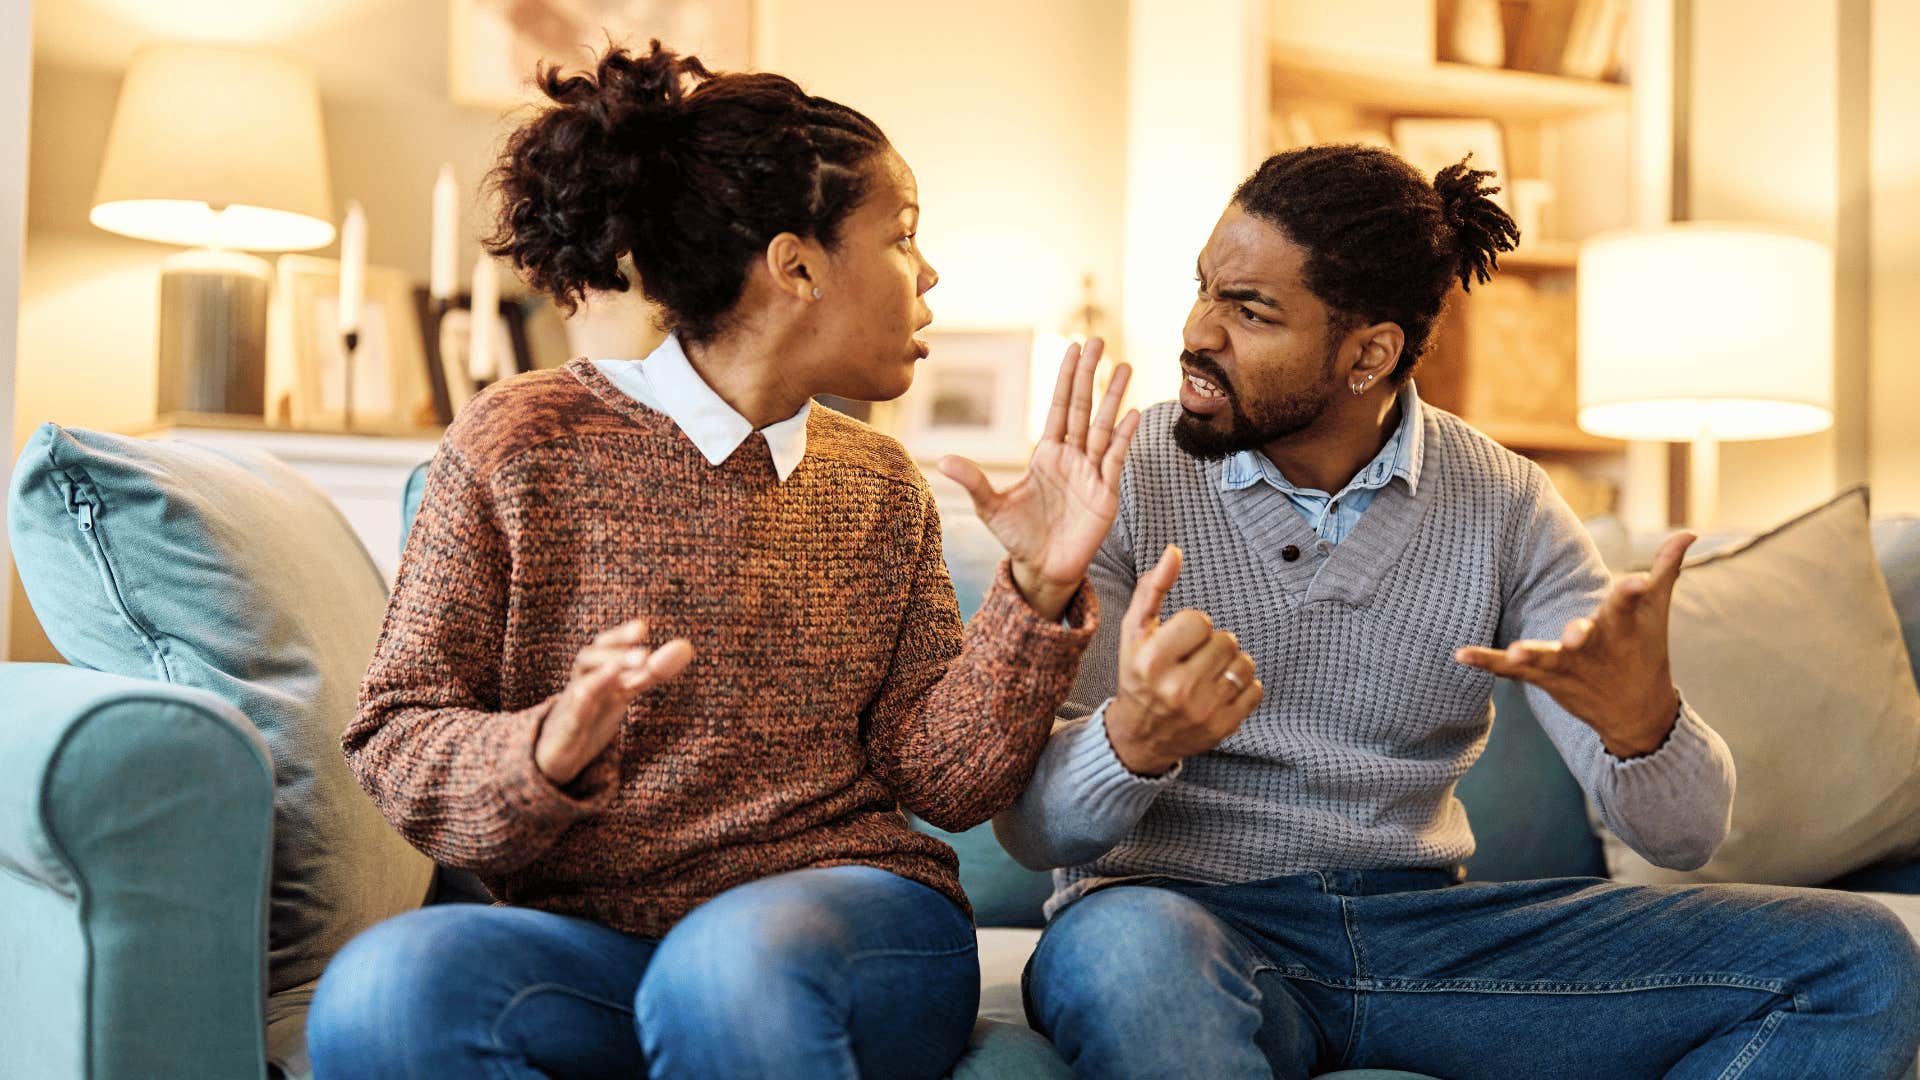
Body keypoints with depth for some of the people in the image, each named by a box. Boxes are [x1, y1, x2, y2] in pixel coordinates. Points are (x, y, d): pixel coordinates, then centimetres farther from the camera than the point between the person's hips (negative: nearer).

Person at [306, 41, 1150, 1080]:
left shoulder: (880, 487, 12)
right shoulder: (522, 441, 1)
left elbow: (943, 781, 6)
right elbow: (396, 737, 0)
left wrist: (1039, 599, -9)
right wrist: (542, 760, -21)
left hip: (856, 916, 1)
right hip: (590, 939, 0)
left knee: (733, 963, -35)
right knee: (384, 988, -31)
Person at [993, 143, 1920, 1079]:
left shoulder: (1502, 506, 1)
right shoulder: (1121, 482, -5)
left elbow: (1683, 833, -3)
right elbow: (1029, 824, -10)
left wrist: (1639, 720, -28)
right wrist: (1136, 739, -34)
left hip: (1422, 923, 4)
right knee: (1125, 954, -42)